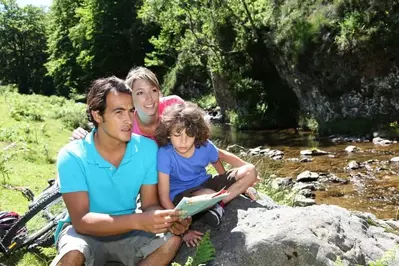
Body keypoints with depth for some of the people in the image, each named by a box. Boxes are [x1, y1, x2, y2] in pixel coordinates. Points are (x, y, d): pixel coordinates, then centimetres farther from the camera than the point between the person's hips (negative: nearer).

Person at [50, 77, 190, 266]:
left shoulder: (147, 148, -11)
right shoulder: (72, 156, -20)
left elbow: (150, 204, -5)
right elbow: (80, 220, -27)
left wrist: (168, 220, -30)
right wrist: (137, 221, -41)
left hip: (127, 232, 4)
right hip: (87, 233, -3)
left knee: (171, 240, -22)